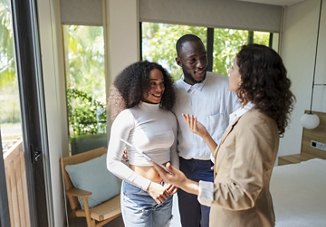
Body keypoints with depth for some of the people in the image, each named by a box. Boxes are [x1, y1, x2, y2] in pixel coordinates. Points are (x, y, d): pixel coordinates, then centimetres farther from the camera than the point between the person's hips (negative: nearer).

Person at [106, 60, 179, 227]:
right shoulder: (127, 117, -15)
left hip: (165, 193, 5)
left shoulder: (169, 117, 0)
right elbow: (113, 162, -13)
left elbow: (173, 153, 9)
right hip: (137, 194, -5)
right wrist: (149, 186, -17)